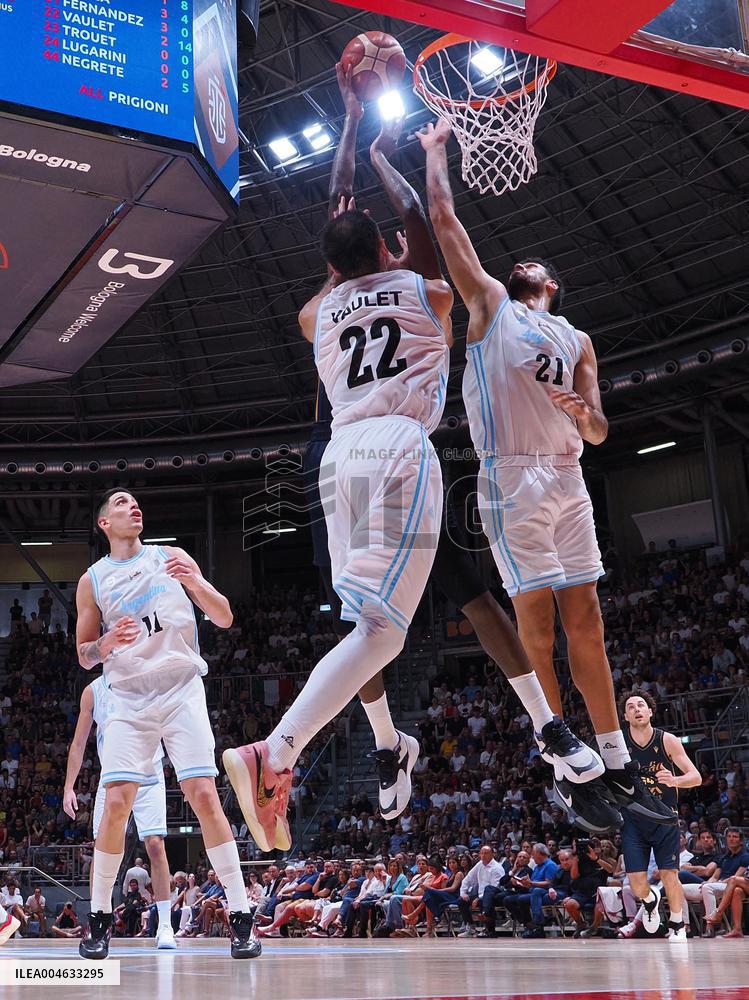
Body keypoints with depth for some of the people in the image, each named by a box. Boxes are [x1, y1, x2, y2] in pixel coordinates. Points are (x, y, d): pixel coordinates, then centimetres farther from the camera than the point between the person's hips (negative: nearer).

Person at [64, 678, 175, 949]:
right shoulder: (93, 691, 4)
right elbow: (79, 744, 9)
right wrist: (69, 787, 5)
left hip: (148, 776, -2)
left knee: (155, 845, -10)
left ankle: (165, 926, -4)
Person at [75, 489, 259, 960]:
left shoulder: (172, 558, 8)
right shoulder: (93, 580, 10)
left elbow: (225, 619, 6)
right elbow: (84, 656, 13)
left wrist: (197, 583, -13)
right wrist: (107, 644, -10)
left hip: (182, 691, -1)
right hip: (128, 698, 1)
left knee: (205, 796, -9)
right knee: (117, 803, -8)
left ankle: (242, 916, -3)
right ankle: (100, 917, 10)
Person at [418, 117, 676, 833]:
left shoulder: (577, 341, 22)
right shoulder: (491, 303, 12)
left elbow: (598, 434, 16)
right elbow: (444, 218, 9)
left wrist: (587, 413, -6)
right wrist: (435, 151, 17)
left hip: (568, 479, 5)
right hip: (511, 477, -5)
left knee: (585, 619, 4)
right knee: (537, 617, -7)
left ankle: (617, 766, 8)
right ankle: (571, 770, -2)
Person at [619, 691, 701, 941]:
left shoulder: (668, 741, -10)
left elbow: (696, 777, -11)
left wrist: (675, 780, -31)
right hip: (633, 819, 1)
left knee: (669, 877, -6)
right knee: (637, 883, -5)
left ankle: (677, 927, 20)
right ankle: (650, 900, 32)